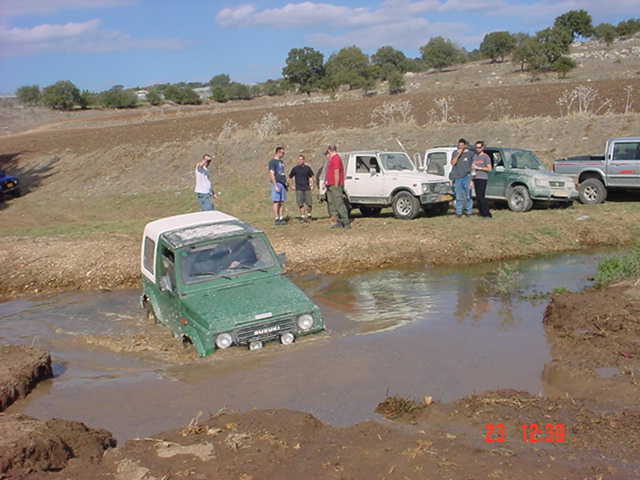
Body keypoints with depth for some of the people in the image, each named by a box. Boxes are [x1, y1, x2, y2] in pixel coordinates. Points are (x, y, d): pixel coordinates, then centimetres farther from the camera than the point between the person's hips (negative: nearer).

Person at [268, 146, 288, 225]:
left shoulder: (281, 162, 19)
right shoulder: (272, 161, -6)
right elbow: (272, 174, -12)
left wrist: (286, 183, 17)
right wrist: (275, 186, -18)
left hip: (283, 184, 8)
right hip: (277, 183, -8)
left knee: (282, 202, 6)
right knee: (276, 202, -7)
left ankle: (281, 218, 8)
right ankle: (276, 219, -6)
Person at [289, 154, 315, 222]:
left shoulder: (307, 168, 5)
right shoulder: (295, 168, 2)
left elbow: (311, 176, 19)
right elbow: (290, 177, 13)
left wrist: (312, 185, 9)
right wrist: (293, 185, 8)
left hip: (307, 188, 1)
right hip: (299, 188, -1)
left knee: (308, 203, -2)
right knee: (301, 203, -5)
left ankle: (308, 215, 19)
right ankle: (302, 216, 4)